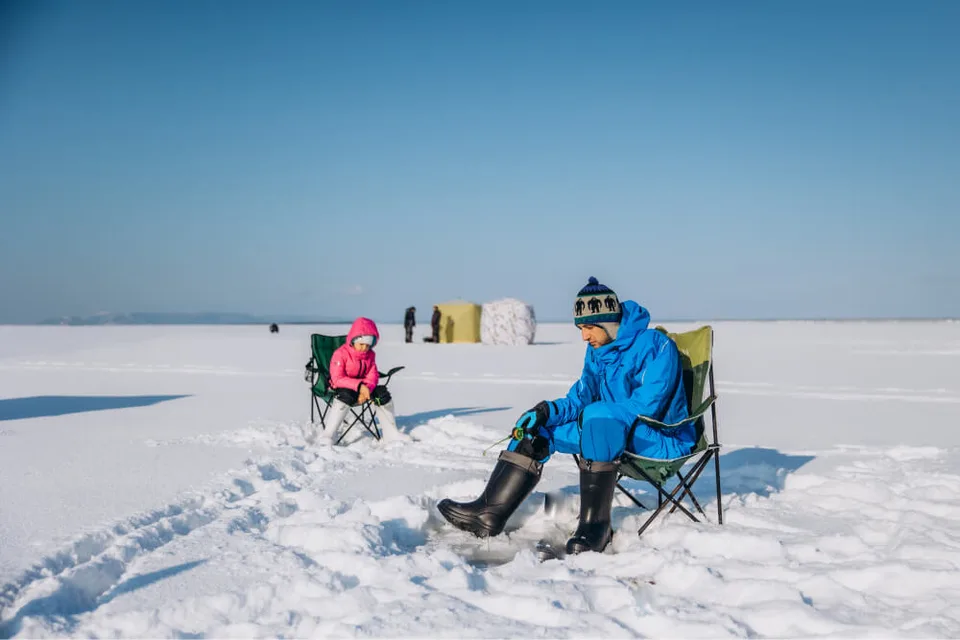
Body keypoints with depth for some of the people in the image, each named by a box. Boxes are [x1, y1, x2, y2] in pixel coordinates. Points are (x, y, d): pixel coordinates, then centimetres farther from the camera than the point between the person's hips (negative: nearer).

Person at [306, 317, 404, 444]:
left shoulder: (370, 355, 3)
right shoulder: (340, 354, -16)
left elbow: (373, 376, -2)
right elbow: (337, 379, -23)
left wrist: (367, 388, -26)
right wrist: (359, 385, -34)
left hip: (363, 388, 6)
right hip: (343, 387, -5)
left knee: (383, 394, -16)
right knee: (347, 396, -39)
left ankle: (391, 433, -4)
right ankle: (328, 435, -39)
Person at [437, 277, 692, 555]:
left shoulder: (656, 345, -16)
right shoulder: (597, 351, 8)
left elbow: (647, 406, -23)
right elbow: (579, 399, 7)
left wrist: (590, 413, -20)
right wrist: (545, 412, -13)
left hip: (663, 437, -8)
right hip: (610, 431, 8)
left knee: (598, 416, -37)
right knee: (536, 427, -1)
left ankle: (595, 524, -31)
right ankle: (490, 512, -8)